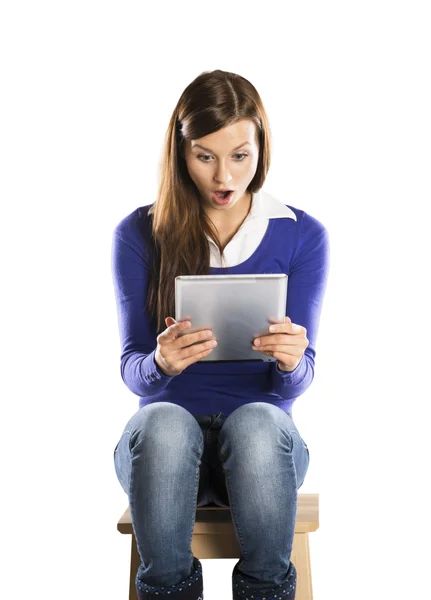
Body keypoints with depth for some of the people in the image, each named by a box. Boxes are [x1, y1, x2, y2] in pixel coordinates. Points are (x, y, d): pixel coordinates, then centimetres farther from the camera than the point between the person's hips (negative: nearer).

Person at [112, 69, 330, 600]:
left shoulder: (303, 236, 1)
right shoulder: (138, 234, 1)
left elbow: (294, 384, -2)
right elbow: (132, 369, -3)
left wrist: (293, 362, -27)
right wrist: (161, 362, -27)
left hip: (263, 431, 0)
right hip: (166, 437, 0)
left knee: (257, 421, -34)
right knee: (163, 424, -34)